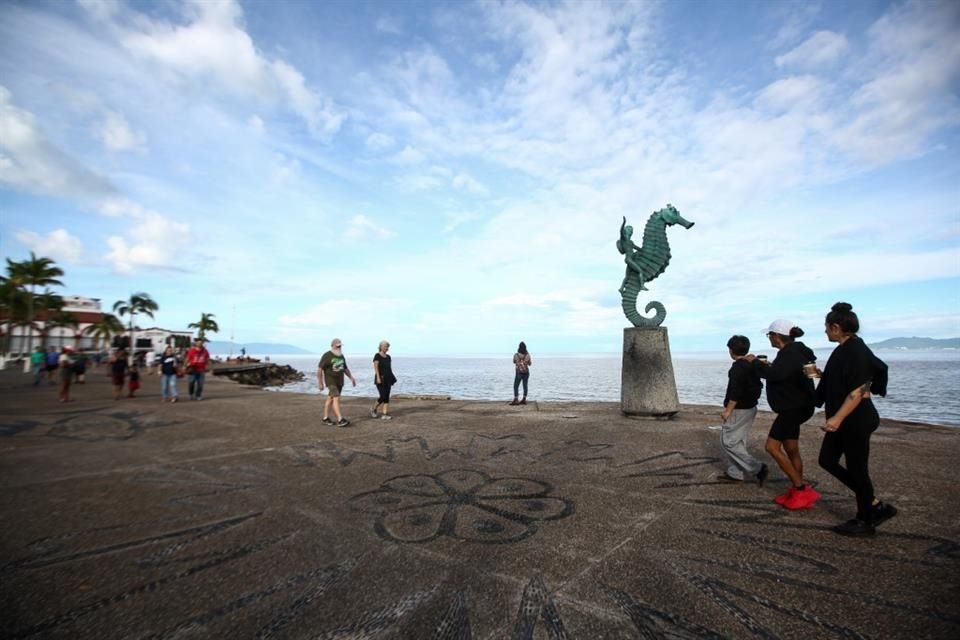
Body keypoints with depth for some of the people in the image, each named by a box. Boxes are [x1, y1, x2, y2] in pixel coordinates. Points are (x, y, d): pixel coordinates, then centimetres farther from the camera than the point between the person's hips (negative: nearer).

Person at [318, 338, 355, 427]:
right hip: (331, 381, -7)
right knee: (336, 398, -16)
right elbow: (319, 369, -11)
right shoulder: (327, 356, -11)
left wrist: (351, 378, 11)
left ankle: (326, 418, 23)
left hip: (339, 382, 7)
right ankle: (340, 420, -20)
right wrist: (320, 383, -14)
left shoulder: (341, 356, 10)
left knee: (330, 399, 14)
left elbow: (345, 368, 20)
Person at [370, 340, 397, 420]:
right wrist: (378, 378, -21)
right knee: (383, 396, -9)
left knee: (387, 397, 2)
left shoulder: (388, 356, 12)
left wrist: (392, 378, 13)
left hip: (388, 379, 7)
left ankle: (384, 414, 4)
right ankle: (373, 409, 13)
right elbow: (376, 367, -13)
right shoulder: (377, 356, -7)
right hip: (380, 379, -6)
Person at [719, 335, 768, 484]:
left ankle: (757, 468, -5)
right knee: (738, 441, 15)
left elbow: (735, 391, -24)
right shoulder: (752, 365, 9)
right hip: (750, 408, 10)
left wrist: (728, 410, -18)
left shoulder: (738, 367, -19)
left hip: (738, 410, -10)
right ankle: (735, 473, 20)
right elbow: (757, 386, 17)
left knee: (728, 441, -3)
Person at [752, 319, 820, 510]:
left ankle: (801, 490, -4)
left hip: (793, 407, -11)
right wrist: (769, 365, 13)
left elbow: (774, 374, -33)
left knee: (772, 446, -10)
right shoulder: (793, 351, 12)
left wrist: (755, 362, -19)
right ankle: (798, 491, 23)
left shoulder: (790, 353, -20)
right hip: (792, 406, 11)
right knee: (791, 450, 15)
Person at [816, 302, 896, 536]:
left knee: (856, 468, 3)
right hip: (842, 420, 10)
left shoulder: (856, 351, -19)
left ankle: (865, 520, 21)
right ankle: (876, 506, 25)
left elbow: (859, 391, -24)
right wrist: (821, 374, 17)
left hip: (856, 421, -10)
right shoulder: (844, 350, 9)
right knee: (827, 460, 13)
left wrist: (838, 418, -28)